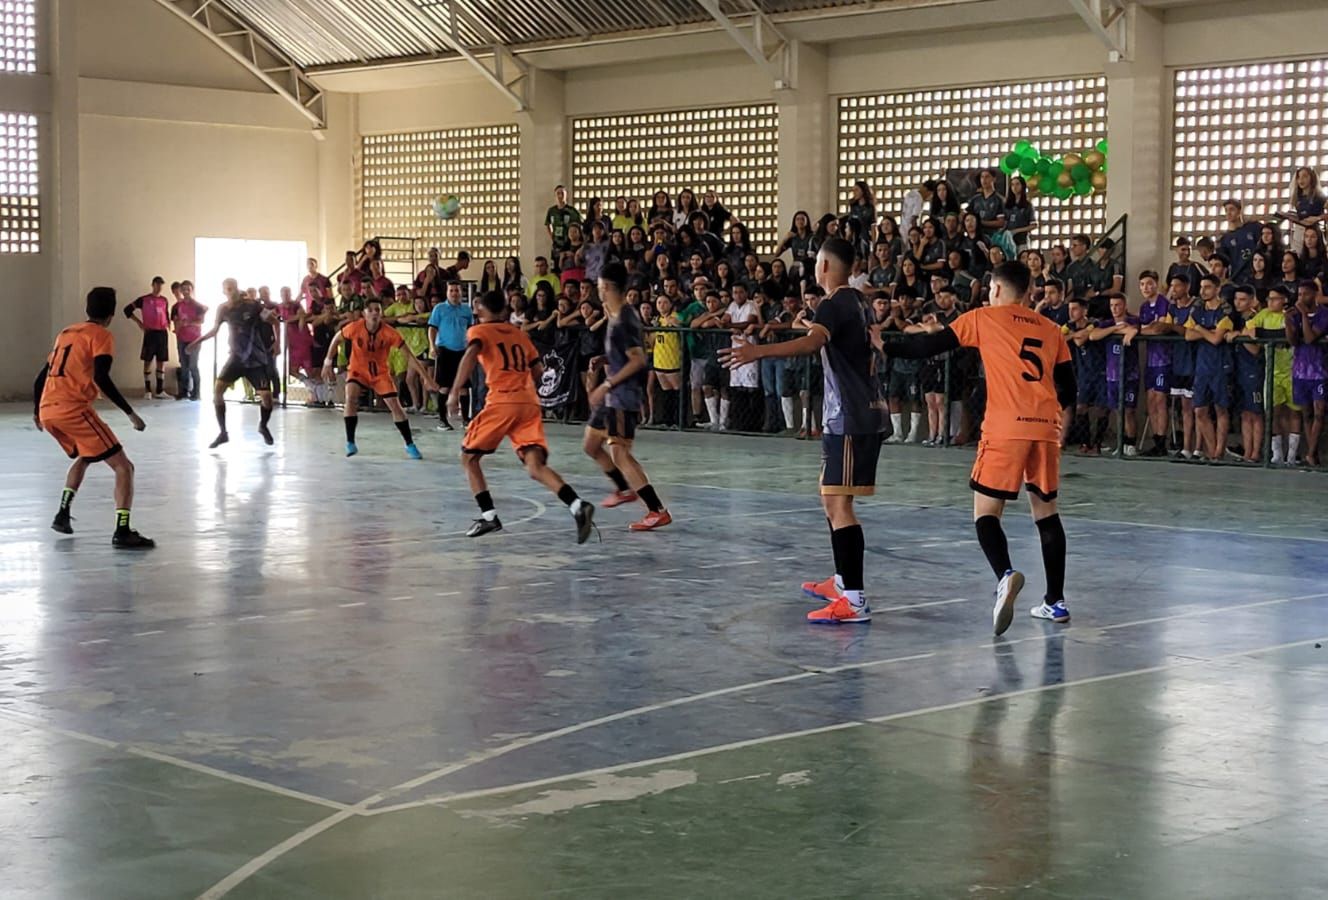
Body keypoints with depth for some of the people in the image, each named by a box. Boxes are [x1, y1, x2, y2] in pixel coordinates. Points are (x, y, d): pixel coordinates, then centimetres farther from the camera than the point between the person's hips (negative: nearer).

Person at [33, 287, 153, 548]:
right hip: (74, 409, -8)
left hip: (48, 411, 8)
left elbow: (41, 377, 25)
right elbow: (101, 378, -15)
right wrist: (130, 413, -14)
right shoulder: (101, 336, 0)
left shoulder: (66, 333, 22)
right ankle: (122, 533, -16)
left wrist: (36, 412, 40)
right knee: (123, 467, -3)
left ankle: (63, 514, 26)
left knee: (84, 457, 34)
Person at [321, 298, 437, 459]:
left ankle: (410, 445, 8)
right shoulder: (355, 328, -22)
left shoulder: (389, 332, -23)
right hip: (358, 370, 0)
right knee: (351, 398, -24)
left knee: (395, 405, -8)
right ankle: (350, 443, -12)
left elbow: (408, 356, -19)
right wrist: (328, 361, -3)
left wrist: (426, 378, -22)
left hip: (380, 373, 0)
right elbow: (337, 339, -2)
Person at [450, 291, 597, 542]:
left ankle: (489, 516, 5)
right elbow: (538, 370, 22)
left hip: (501, 402, -5)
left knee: (469, 457, 14)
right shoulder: (518, 333, 23)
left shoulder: (479, 331, 8)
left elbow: (471, 355, -13)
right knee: (536, 466, -6)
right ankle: (578, 506, -28)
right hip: (529, 402, 5)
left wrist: (455, 392, -15)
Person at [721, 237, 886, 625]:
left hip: (850, 418, -10)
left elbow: (812, 342, -34)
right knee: (832, 498, 21)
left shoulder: (834, 304, -13)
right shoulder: (859, 302, 15)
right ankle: (843, 579, 33)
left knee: (838, 503, -13)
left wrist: (758, 351, -47)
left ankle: (855, 599, -19)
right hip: (866, 413, 10)